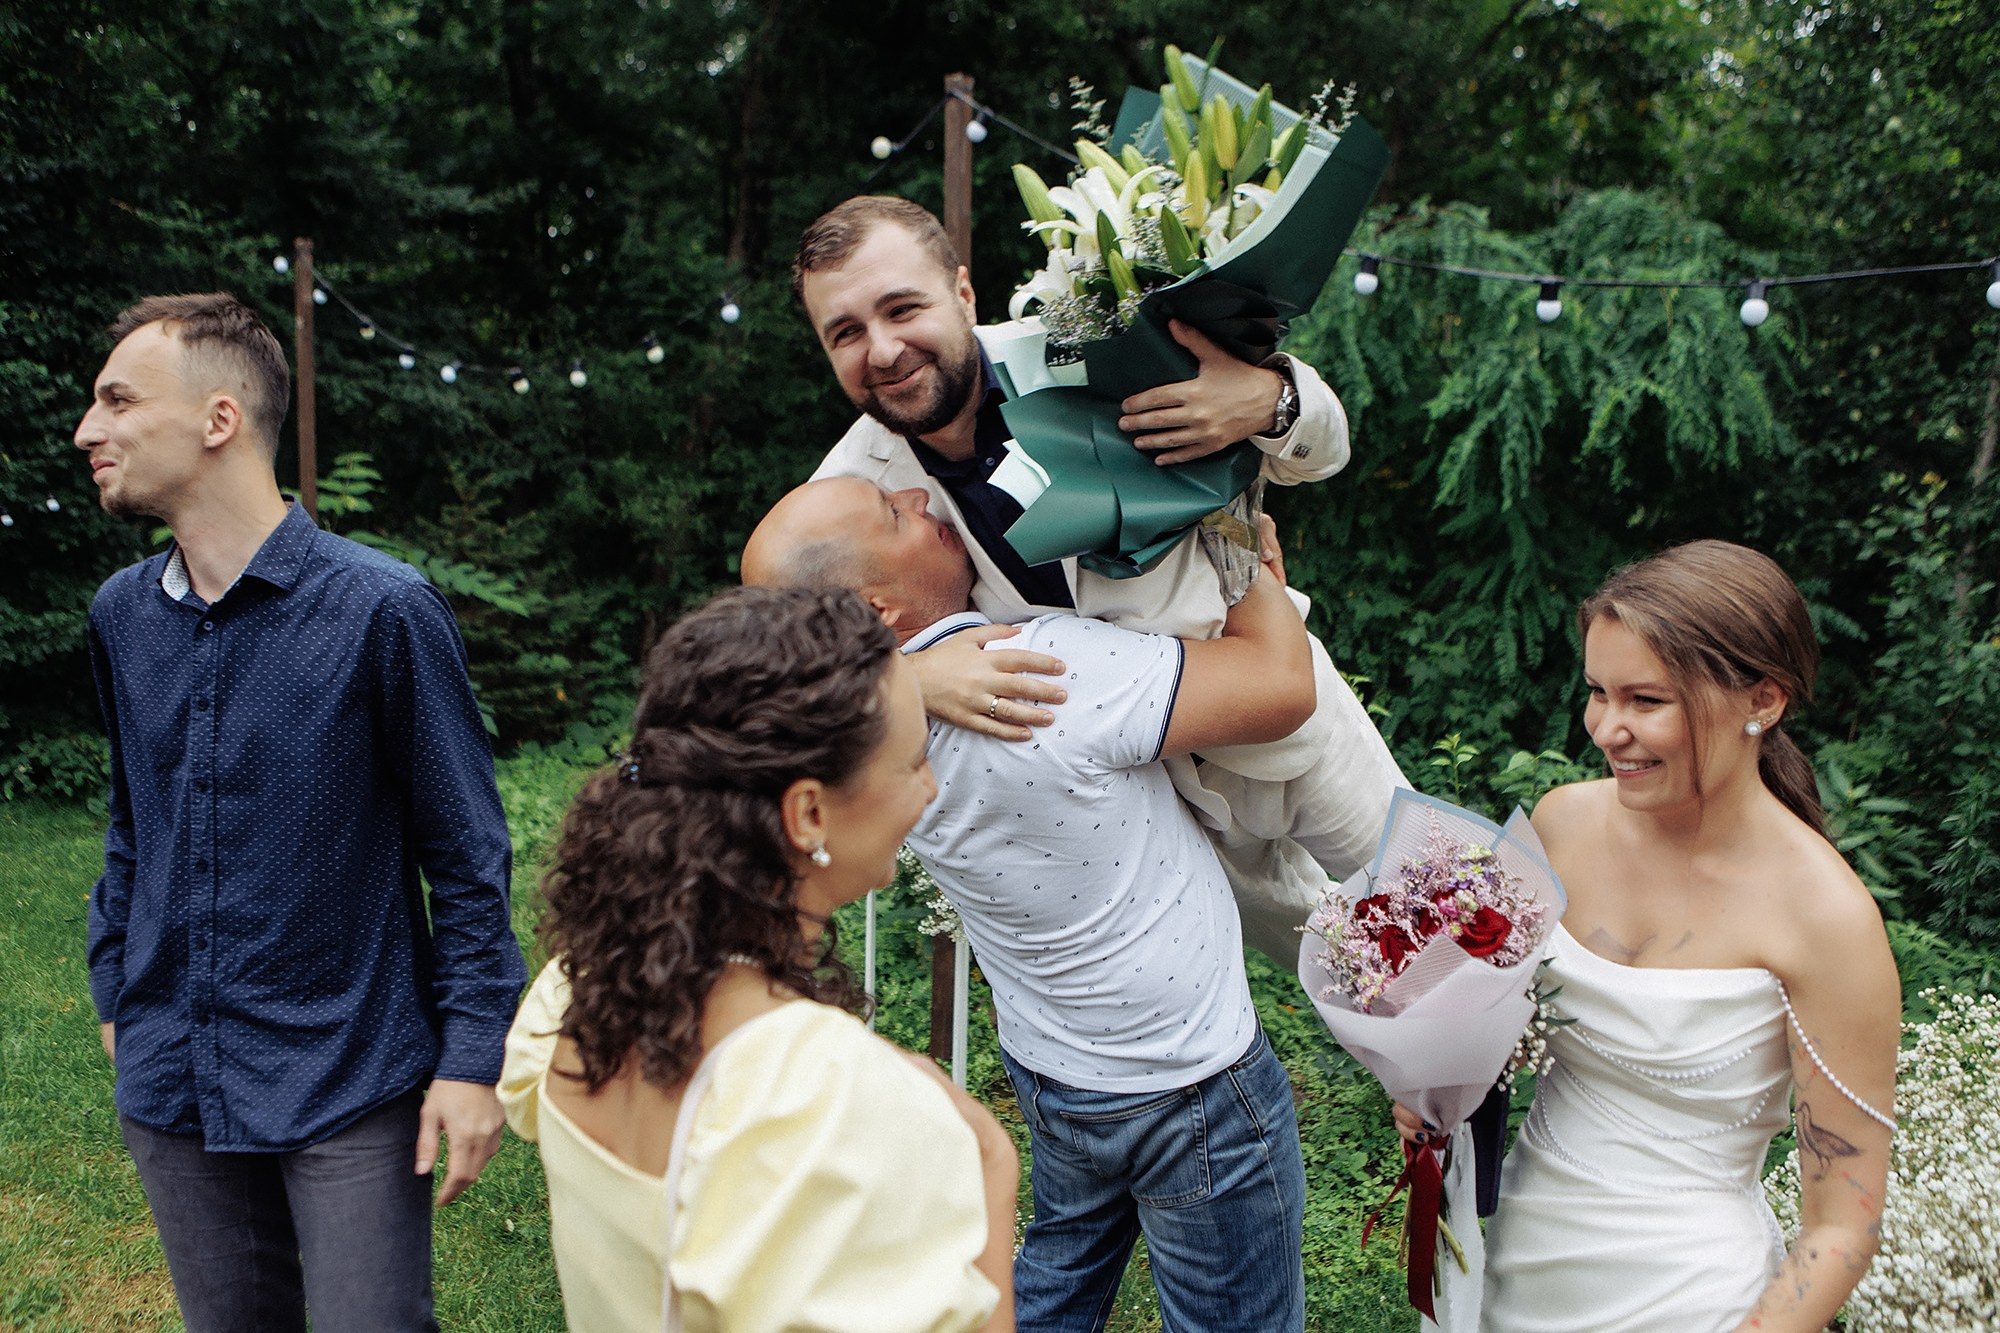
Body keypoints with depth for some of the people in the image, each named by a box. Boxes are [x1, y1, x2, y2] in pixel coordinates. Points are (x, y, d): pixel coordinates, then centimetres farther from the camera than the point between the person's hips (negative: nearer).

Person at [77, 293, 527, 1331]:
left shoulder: (383, 609, -15)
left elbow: (467, 857, -11)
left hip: (350, 1083, -5)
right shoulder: (121, 614, 3)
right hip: (172, 1083, 6)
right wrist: (116, 992, 15)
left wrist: (473, 1054, -13)